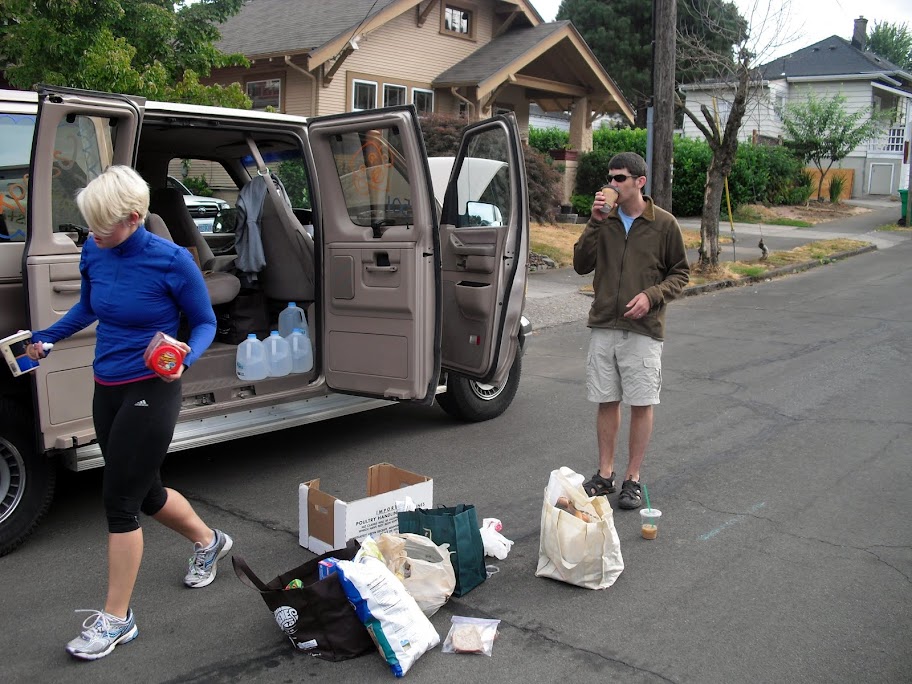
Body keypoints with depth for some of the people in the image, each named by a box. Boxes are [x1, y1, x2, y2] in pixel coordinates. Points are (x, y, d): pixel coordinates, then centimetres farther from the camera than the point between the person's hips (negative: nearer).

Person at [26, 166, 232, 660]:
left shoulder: (172, 261, -17)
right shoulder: (94, 253, -1)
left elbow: (205, 322, -6)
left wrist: (186, 357, -24)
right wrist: (46, 337, 7)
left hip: (150, 393, -6)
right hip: (107, 391, 6)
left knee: (120, 498, -4)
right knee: (143, 491, 17)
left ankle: (116, 619, 11)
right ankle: (207, 541, 46)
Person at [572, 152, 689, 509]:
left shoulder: (664, 224, -3)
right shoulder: (604, 219, 5)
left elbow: (680, 272, 3)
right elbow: (581, 265, 0)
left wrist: (652, 296, -14)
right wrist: (595, 222, -10)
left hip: (643, 329, -3)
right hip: (603, 326, 3)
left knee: (641, 404, 4)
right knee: (606, 402, 10)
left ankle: (633, 478, 16)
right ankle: (605, 474, 22)